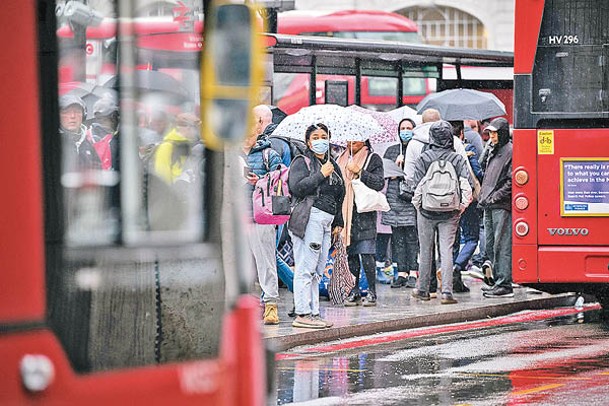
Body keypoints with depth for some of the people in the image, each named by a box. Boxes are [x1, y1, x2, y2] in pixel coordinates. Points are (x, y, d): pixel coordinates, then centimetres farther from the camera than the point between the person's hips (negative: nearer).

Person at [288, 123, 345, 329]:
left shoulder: (333, 165, 23)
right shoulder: (302, 162, 1)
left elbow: (340, 195, 29)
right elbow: (297, 188, -14)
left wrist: (338, 222, 23)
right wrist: (321, 175, -10)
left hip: (327, 220, 8)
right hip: (309, 217, -8)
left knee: (317, 271, 6)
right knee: (306, 269, -11)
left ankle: (313, 312, 7)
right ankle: (302, 314, -13)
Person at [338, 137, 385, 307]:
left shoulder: (373, 159, 3)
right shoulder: (341, 159, 17)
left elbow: (380, 183, -7)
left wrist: (359, 172, -15)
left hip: (364, 212, -5)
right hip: (345, 211, 5)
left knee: (366, 253, -9)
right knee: (350, 254, 5)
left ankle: (372, 292, -5)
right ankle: (354, 292, 10)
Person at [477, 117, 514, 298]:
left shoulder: (510, 151, -8)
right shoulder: (492, 151, 18)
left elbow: (512, 181, -13)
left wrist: (494, 197, -14)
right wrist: (483, 196, 14)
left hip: (502, 206, -9)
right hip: (489, 206, 9)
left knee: (502, 246, -9)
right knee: (490, 244, 10)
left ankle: (504, 285, -9)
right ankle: (498, 281, 16)